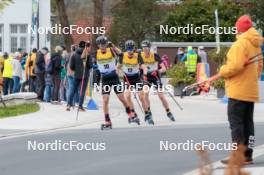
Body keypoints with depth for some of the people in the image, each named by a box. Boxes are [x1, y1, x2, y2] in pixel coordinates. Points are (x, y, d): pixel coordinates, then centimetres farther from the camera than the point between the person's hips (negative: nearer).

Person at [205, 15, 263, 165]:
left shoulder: (240, 44, -15)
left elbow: (235, 66, -22)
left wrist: (219, 75, -10)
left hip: (238, 91, -9)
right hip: (251, 91, 9)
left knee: (236, 123, -7)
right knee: (248, 122, 11)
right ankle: (248, 155, 11)